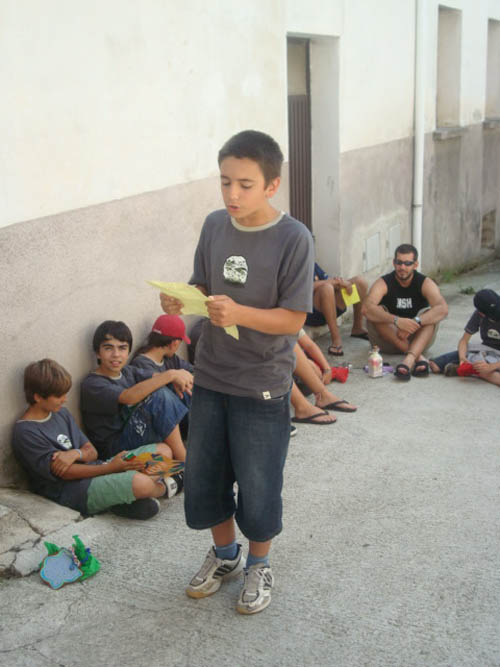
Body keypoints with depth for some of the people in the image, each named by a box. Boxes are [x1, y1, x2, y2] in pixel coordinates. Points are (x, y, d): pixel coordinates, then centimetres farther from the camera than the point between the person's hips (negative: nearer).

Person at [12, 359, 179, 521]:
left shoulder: (61, 413, 14)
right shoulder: (26, 433, -13)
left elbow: (91, 451, 12)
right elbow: (65, 473, -16)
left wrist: (76, 453, -14)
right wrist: (110, 467, -21)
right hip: (70, 490, -9)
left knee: (163, 450, 6)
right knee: (141, 483, -33)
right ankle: (161, 488, 5)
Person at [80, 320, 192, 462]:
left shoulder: (127, 372, 13)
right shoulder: (92, 384, -15)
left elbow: (157, 378, 3)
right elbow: (129, 397, -32)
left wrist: (176, 378, -22)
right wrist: (171, 375, -31)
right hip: (112, 450, -9)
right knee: (159, 396, -23)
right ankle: (185, 462, -16)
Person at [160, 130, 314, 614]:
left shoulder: (293, 239, -16)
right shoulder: (214, 226, 0)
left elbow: (293, 319, -17)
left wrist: (238, 313, -32)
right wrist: (182, 302, -13)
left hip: (262, 385, -5)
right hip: (211, 375, 5)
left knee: (258, 484, 8)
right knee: (202, 475, 15)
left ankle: (258, 564, 34)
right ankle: (224, 553, 40)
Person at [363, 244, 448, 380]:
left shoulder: (425, 283, -9)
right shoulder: (383, 283, -12)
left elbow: (442, 309, -28)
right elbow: (366, 308, -33)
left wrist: (415, 322, -43)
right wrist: (396, 321, -46)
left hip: (416, 339, 0)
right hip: (389, 340, 0)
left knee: (429, 314, -25)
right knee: (376, 313, -26)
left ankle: (409, 359, -48)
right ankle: (418, 357, -37)